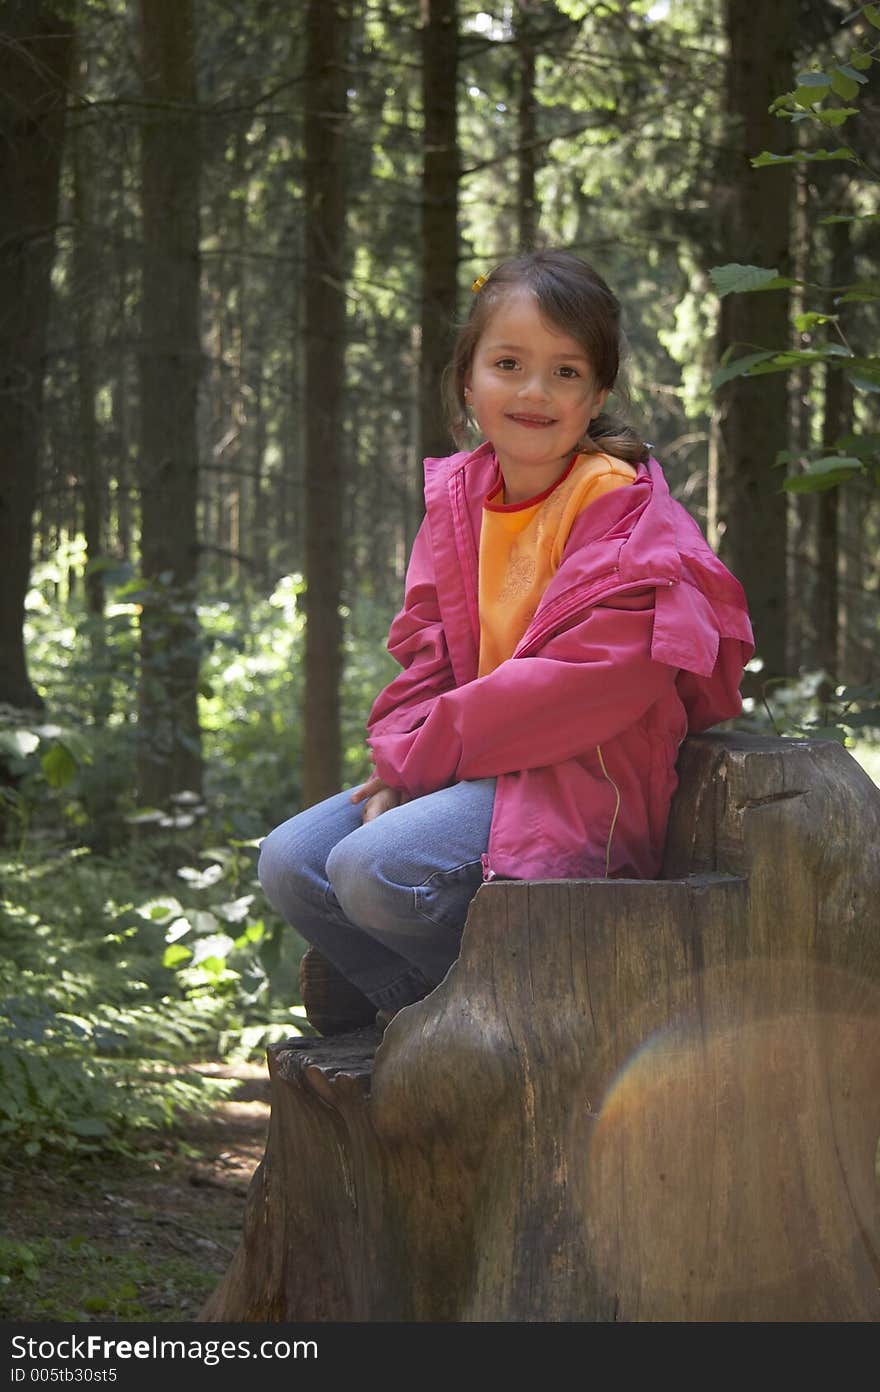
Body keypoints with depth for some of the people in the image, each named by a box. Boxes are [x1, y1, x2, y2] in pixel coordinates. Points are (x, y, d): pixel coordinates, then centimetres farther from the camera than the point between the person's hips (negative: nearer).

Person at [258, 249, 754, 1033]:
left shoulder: (621, 507, -13)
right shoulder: (455, 495, 8)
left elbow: (593, 679, -21)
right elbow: (424, 652, 11)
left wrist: (426, 754, -17)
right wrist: (400, 764, -9)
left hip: (581, 779, -8)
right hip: (464, 764, 8)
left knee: (374, 869, -26)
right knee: (290, 864, -3)